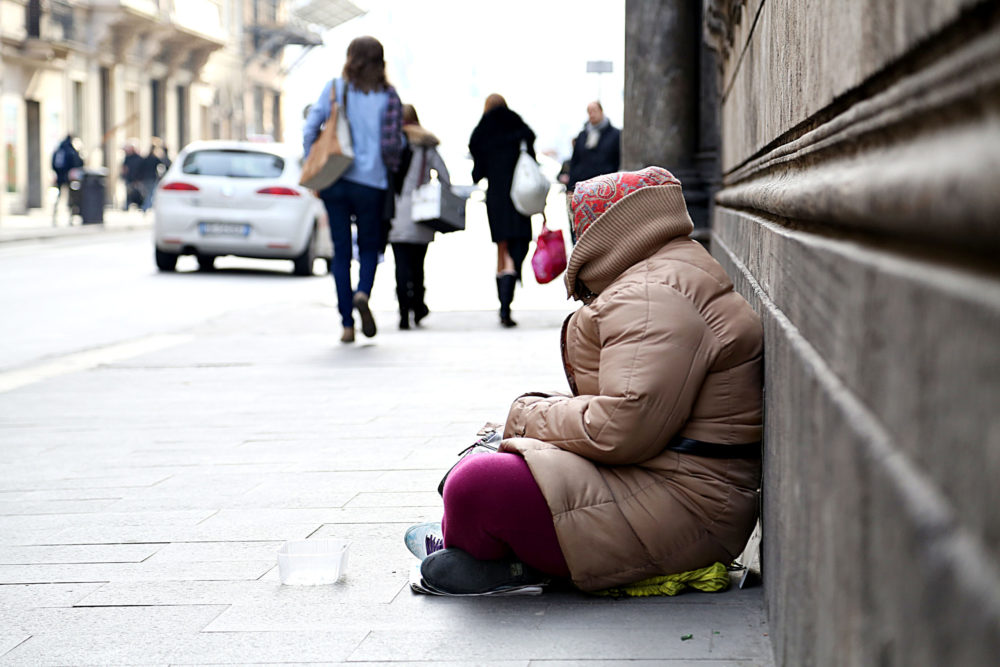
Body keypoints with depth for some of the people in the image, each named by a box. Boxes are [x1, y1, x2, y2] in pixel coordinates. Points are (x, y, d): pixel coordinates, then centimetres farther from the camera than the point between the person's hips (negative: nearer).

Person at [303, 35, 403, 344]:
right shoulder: (388, 96, -2)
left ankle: (347, 324, 2)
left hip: (335, 180, 1)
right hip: (371, 181, -1)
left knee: (341, 251, 7)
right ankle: (363, 292, -17)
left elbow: (310, 128, -3)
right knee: (369, 245, 14)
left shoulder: (335, 88, 1)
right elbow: (395, 143, -6)